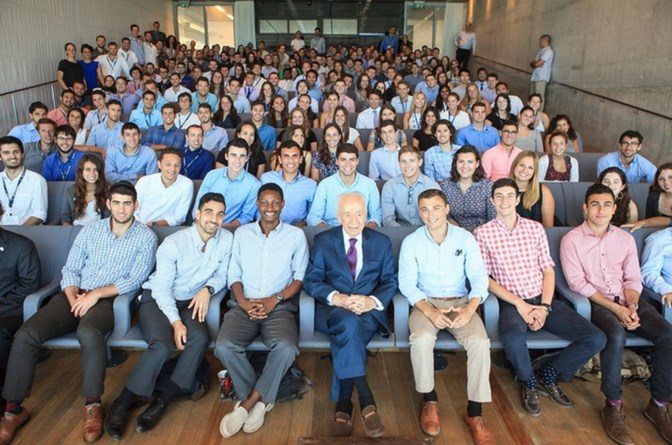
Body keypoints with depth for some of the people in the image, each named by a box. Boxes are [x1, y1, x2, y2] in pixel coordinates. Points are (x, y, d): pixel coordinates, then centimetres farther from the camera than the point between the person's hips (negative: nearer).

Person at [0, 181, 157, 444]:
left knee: (88, 333, -38)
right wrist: (73, 298, -9)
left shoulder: (146, 237, 0)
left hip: (109, 300, -4)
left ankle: (92, 405, -21)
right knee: (26, 335, -18)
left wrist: (95, 294, -16)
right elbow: (70, 269, 9)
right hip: (75, 296, 4)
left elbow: (134, 280, -8)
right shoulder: (90, 230, 12)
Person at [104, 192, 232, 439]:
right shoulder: (174, 243, -17)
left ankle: (161, 401, -14)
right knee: (163, 345, -30)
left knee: (200, 339, -28)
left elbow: (222, 275, 4)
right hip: (157, 299, -3)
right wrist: (176, 322, -25)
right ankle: (121, 404, -10)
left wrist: (208, 289, -19)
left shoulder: (226, 239, -6)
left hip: (189, 303, 3)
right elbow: (162, 288, -15)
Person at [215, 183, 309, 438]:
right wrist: (243, 301, -9)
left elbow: (300, 276, 3)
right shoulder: (242, 233, 14)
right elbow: (234, 274, 10)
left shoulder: (296, 235, 8)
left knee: (286, 348, -32)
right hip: (244, 306, 2)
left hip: (280, 306, -2)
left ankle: (248, 402, -10)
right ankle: (262, 399, -5)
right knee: (224, 346, -27)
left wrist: (275, 299, -11)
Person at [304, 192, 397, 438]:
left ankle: (343, 404, -26)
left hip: (369, 311, 1)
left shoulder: (382, 242, 10)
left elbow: (390, 282, 5)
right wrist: (338, 299, -19)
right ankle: (366, 401, -35)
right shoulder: (322, 240, 6)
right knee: (348, 321, -36)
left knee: (346, 331, -34)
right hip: (333, 310, 0)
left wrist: (373, 301, -17)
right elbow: (311, 281, -1)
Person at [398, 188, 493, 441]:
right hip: (426, 303, -1)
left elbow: (479, 277, -3)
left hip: (460, 302, 1)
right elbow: (407, 283, -7)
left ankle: (474, 412, -11)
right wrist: (429, 311, -23)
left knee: (480, 342, -27)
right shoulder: (411, 242, -3)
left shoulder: (466, 238, 0)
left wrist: (470, 308, -22)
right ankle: (430, 401, -7)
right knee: (421, 339, -32)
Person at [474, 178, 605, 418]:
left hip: (543, 300, 4)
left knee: (596, 339, -12)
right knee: (513, 339, -37)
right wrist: (519, 304, -13)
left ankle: (548, 376, 13)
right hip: (512, 303, -4)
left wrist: (544, 307, -7)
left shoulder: (535, 228, 9)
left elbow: (548, 270, 8)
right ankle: (529, 383, 0)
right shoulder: (483, 233, -1)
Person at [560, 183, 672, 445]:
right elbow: (577, 283, -10)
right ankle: (613, 405, -17)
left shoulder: (625, 239, 12)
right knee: (616, 334, -35)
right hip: (595, 303, -5)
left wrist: (631, 306, -12)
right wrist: (615, 308, -16)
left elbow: (633, 279, 9)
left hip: (627, 301, 5)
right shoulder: (571, 240, -2)